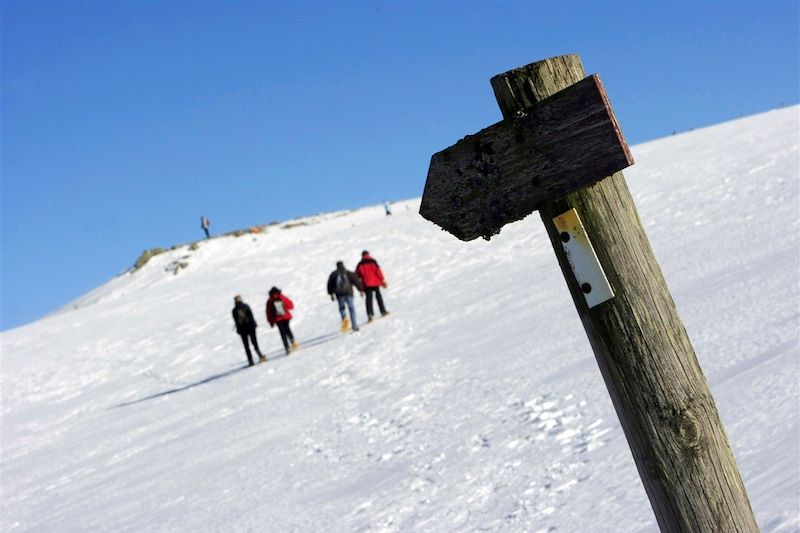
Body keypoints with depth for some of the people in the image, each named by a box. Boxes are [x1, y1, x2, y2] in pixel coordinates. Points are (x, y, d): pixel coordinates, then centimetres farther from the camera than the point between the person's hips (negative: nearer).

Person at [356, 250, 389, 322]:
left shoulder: (360, 264, 3)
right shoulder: (372, 261, -4)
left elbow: (357, 274, 5)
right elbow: (378, 271, -8)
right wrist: (383, 280, -4)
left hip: (366, 284, 1)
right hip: (375, 282, -1)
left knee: (369, 298, -1)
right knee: (378, 296, 13)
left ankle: (370, 313, -16)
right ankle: (383, 311, 18)